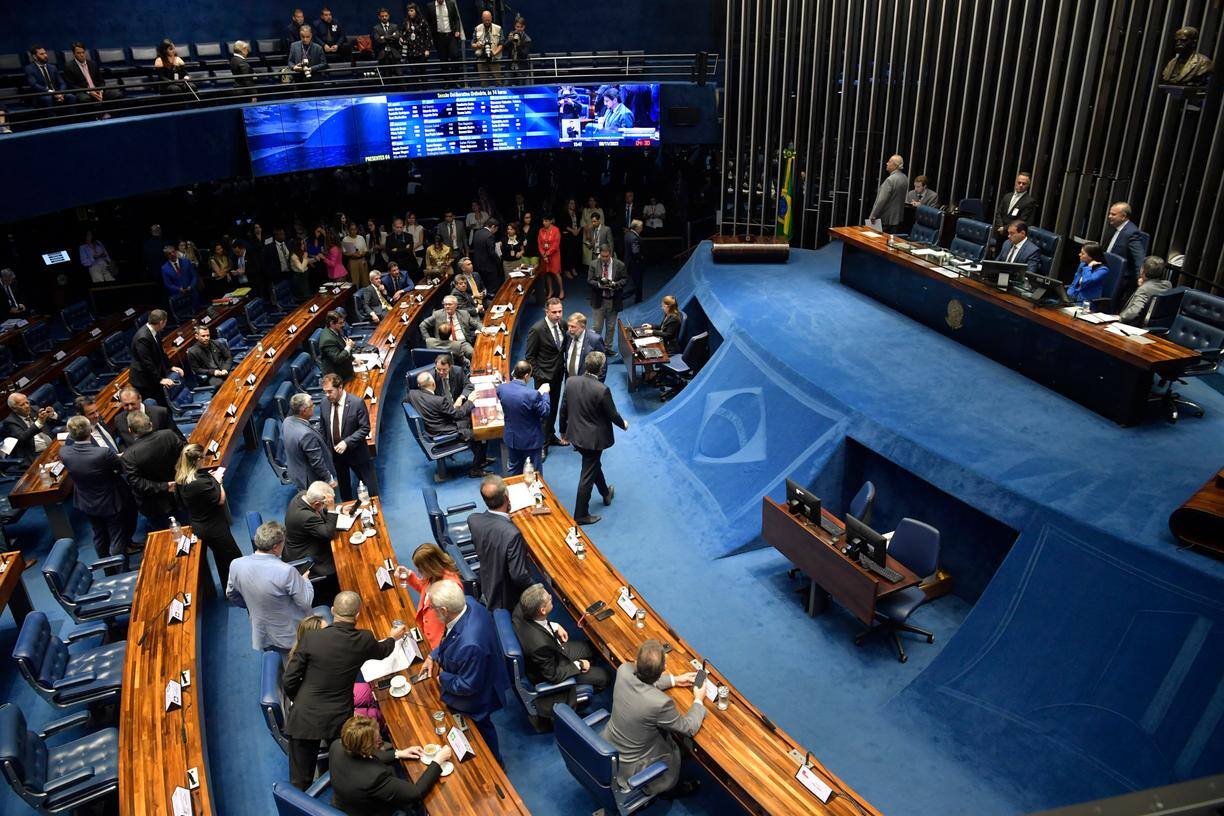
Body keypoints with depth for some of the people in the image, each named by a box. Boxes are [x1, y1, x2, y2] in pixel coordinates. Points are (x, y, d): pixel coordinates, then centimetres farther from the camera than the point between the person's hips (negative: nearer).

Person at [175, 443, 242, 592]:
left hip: (198, 526, 9)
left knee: (221, 558, 26)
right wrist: (217, 480, -10)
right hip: (214, 528, -9)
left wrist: (210, 478, 0)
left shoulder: (180, 478, -7)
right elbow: (221, 499, -25)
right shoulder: (200, 482, -35)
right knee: (236, 559, 8)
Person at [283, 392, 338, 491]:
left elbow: (283, 439, 10)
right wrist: (329, 479, -15)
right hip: (312, 480, -8)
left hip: (295, 474, 8)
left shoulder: (287, 421, -10)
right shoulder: (307, 434, -36)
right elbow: (317, 462, -28)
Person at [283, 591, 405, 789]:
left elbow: (290, 680, -8)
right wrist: (393, 638, 37)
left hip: (305, 718, -1)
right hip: (339, 719, 1)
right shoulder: (364, 640, -10)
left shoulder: (311, 637, -15)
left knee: (301, 781, 13)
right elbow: (381, 652, 15)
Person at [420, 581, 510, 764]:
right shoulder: (468, 603, -23)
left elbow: (468, 686, -30)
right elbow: (450, 638, 1)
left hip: (476, 697, -7)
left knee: (481, 729, 25)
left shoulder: (469, 645, -48)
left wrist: (443, 679, -15)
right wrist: (433, 655, -5)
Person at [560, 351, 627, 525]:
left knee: (594, 465, 29)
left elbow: (563, 408, 0)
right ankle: (581, 515, 19)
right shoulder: (602, 390, -26)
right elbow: (612, 414, -14)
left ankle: (606, 494, 52)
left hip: (575, 434, 6)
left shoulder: (570, 382, -10)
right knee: (587, 476, 8)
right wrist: (623, 424, 9)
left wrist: (563, 430, 15)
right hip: (593, 439, -6)